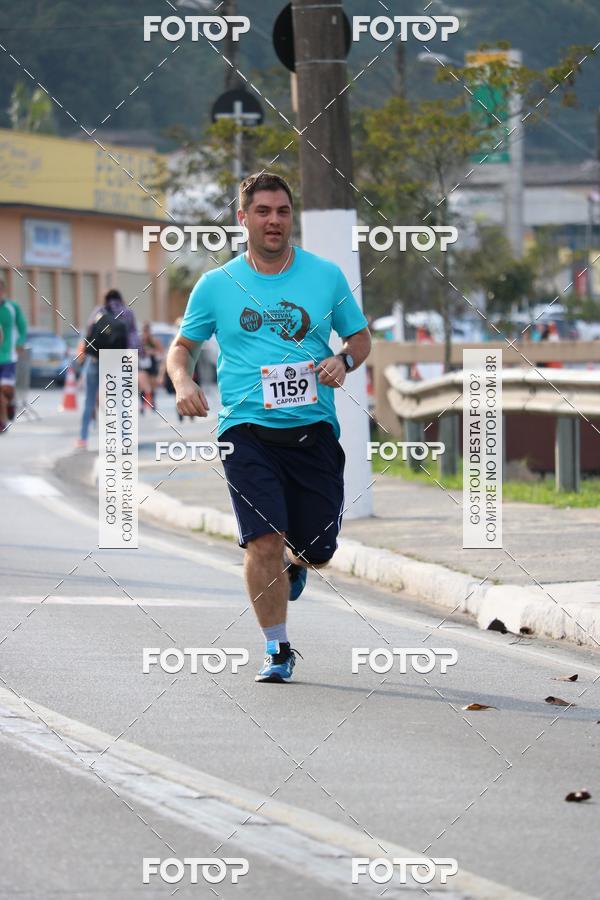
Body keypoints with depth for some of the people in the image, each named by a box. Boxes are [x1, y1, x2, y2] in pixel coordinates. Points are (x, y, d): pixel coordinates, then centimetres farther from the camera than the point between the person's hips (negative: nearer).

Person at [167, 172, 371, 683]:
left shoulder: (325, 275, 6)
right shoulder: (216, 285, 5)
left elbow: (360, 337, 16)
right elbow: (182, 346, 14)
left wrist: (342, 361, -7)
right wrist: (183, 383, -7)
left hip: (314, 430, 1)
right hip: (247, 430, -1)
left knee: (317, 552, 4)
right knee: (264, 541, -17)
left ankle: (294, 562, 43)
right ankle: (278, 651, -3)